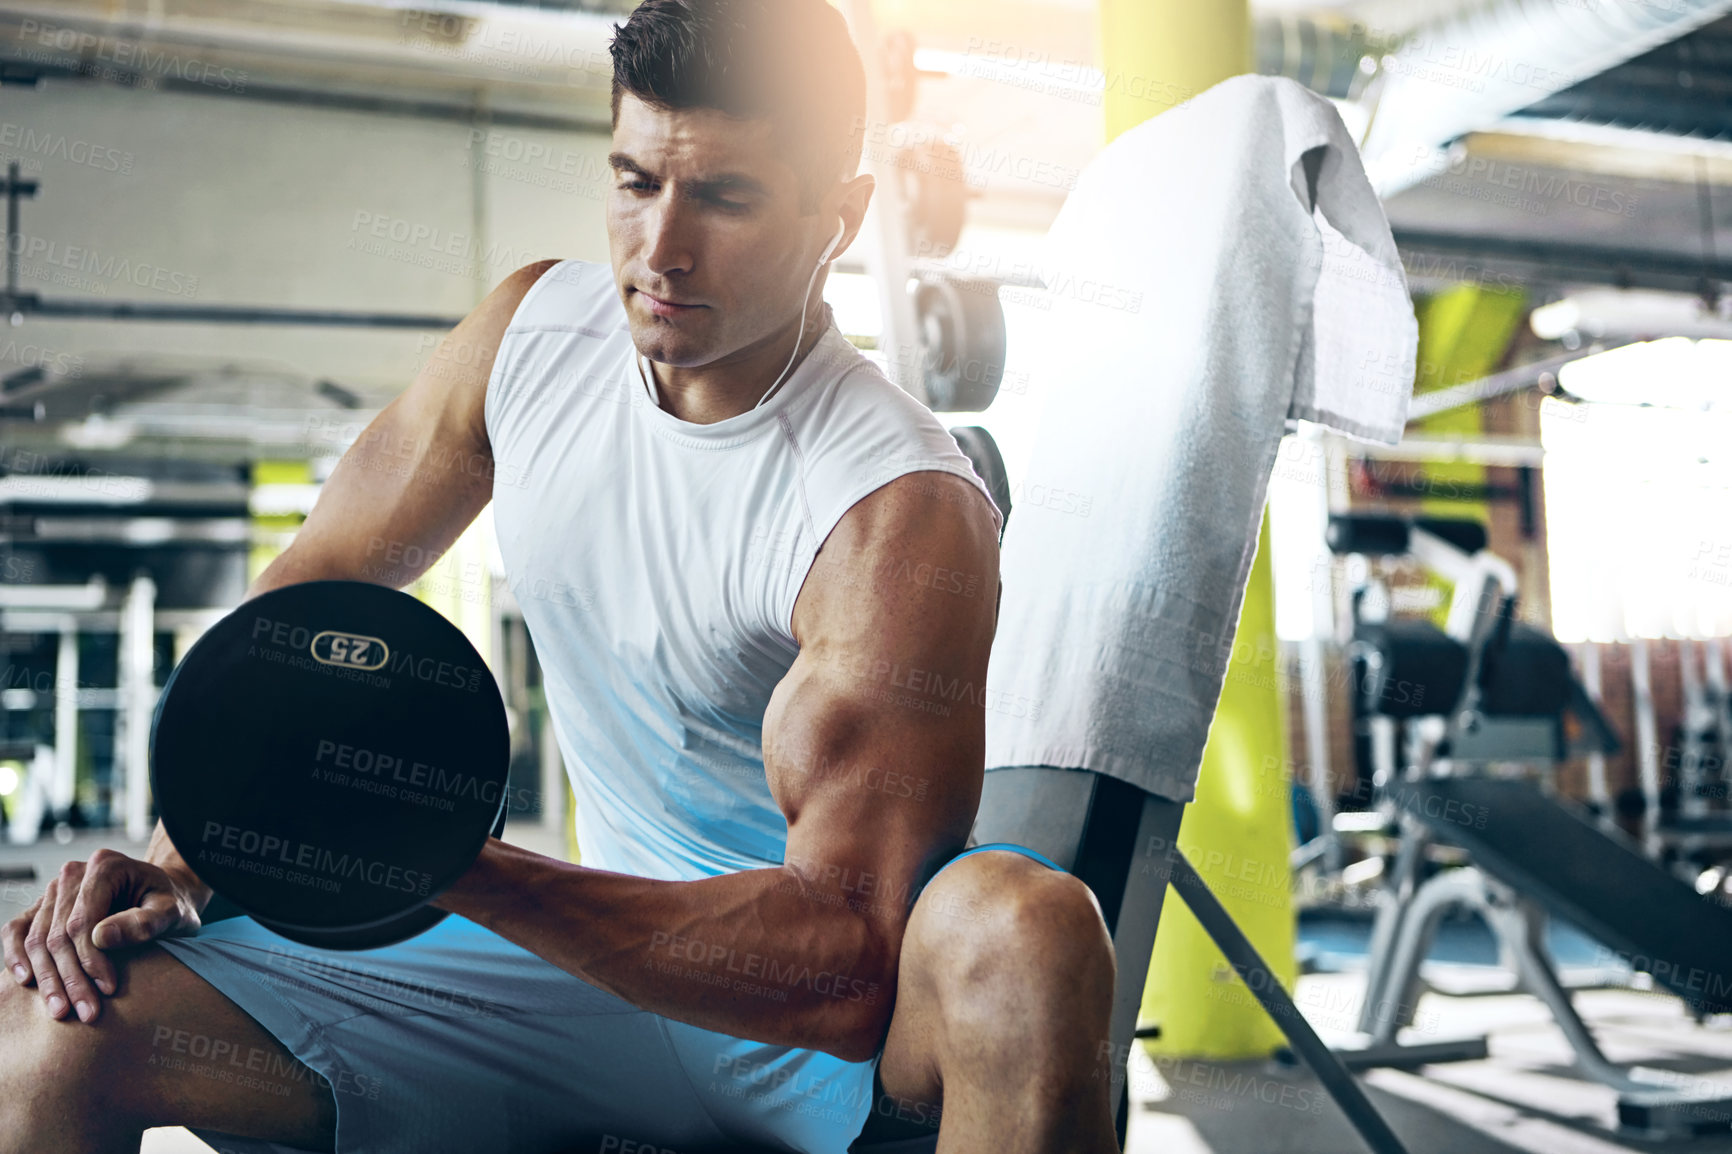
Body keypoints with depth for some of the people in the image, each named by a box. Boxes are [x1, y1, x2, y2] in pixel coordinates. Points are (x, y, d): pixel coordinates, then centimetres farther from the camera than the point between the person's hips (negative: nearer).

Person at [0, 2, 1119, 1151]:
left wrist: (461, 868, -39)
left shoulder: (906, 513, -23)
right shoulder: (533, 329, -3)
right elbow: (311, 594, 8)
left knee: (1023, 929, -40)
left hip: (864, 1016, -3)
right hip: (623, 949, 4)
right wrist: (181, 855, -5)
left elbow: (846, 961, -29)